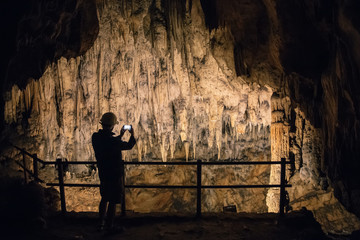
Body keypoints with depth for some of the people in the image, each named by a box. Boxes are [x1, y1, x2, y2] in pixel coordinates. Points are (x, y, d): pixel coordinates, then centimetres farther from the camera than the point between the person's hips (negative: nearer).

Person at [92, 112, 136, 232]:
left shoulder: (95, 137, -6)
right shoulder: (113, 141, -27)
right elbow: (129, 146, -9)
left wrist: (120, 135, 20)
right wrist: (132, 135, 9)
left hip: (103, 174, 7)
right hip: (115, 175, -7)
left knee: (104, 199, 22)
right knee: (113, 201, 7)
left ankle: (101, 223, 28)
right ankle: (109, 225, 17)